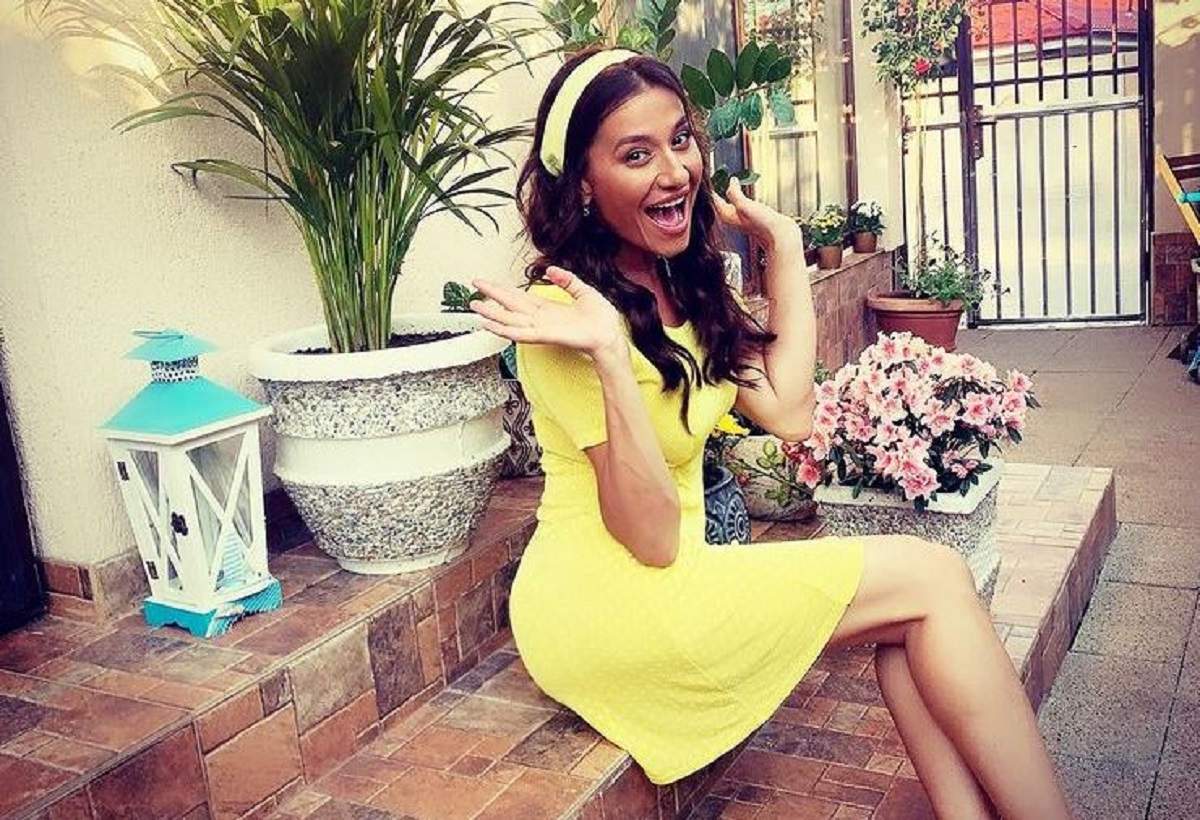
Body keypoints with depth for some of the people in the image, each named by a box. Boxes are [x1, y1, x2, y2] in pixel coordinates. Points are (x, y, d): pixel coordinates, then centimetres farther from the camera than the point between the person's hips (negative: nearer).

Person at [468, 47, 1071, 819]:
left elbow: (788, 413, 0)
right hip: (601, 609, -7)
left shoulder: (680, 282, 7)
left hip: (663, 580, 8)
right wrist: (608, 357, -34)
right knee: (931, 577, -10)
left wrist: (786, 250, 3)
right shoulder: (567, 310, -19)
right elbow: (651, 539, -22)